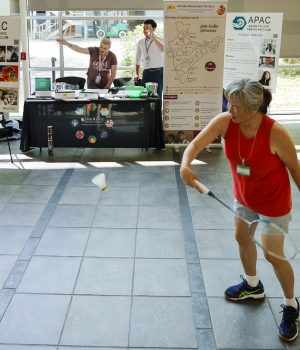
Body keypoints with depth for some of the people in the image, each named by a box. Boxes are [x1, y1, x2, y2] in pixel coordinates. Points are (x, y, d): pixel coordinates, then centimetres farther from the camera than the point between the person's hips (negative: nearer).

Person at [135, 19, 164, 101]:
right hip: (146, 73, 4)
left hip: (158, 72, -3)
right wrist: (137, 74, 13)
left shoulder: (159, 40, -2)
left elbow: (163, 49, -27)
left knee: (157, 96, -2)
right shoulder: (140, 42, 11)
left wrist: (152, 36, -32)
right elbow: (138, 59, 19)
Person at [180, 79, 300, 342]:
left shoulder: (275, 133, -33)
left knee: (273, 255, 4)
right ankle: (253, 286, 50)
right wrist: (186, 165, -50)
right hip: (243, 195, 6)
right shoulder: (225, 122, -22)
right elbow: (197, 144, -28)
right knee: (243, 238, 23)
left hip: (273, 202, -6)